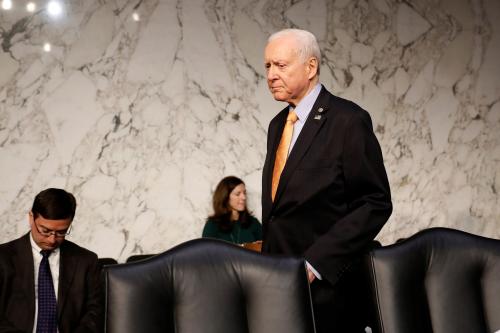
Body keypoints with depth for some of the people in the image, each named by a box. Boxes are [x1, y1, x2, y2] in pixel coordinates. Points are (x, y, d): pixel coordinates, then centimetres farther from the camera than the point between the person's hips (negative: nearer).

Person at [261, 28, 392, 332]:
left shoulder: (348, 120, -10)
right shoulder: (278, 124, 13)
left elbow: (376, 203, -14)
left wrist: (315, 263, -19)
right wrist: (268, 257, 5)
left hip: (326, 284, -6)